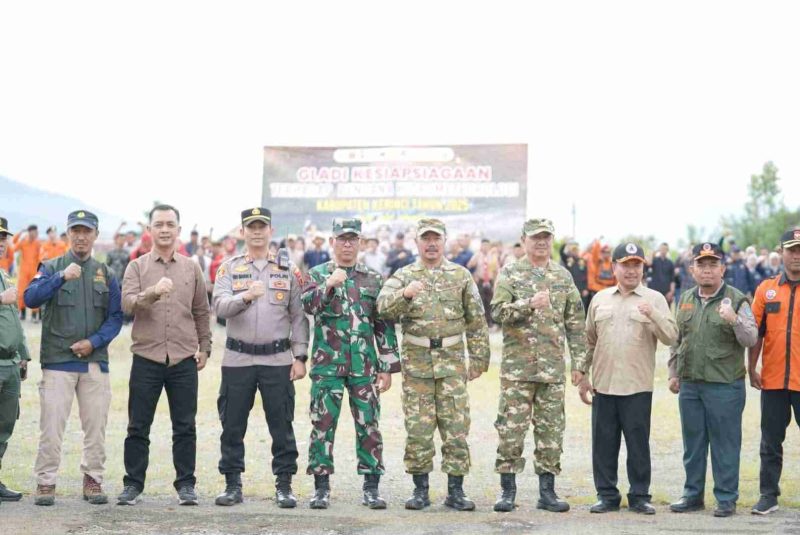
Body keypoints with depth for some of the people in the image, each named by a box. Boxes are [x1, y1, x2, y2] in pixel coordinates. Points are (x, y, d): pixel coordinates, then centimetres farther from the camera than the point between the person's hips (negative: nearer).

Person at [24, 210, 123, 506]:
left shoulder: (106, 274, 12)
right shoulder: (51, 268, 5)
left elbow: (115, 317, 8)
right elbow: (31, 299, -13)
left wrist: (93, 341, -7)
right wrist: (61, 277, -26)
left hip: (96, 362, 2)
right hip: (57, 360, -2)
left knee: (96, 425, 5)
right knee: (52, 425, -3)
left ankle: (93, 480, 15)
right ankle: (46, 482, 5)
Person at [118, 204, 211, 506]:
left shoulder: (191, 268, 10)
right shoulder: (137, 267, 4)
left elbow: (201, 312, 15)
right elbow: (127, 304, -12)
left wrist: (204, 347, 11)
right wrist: (153, 293, -29)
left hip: (184, 360, 1)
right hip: (146, 357, -1)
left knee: (185, 427, 4)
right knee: (138, 427, 4)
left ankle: (186, 484, 13)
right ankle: (133, 484, 14)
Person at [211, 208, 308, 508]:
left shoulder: (288, 270, 6)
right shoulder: (229, 268, 6)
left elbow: (298, 316, 6)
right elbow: (220, 307, -10)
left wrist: (300, 357, 0)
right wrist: (245, 296, -29)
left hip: (278, 359, 0)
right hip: (237, 359, 1)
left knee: (281, 426, 2)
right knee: (232, 426, 6)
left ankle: (284, 486, 12)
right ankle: (233, 486, 17)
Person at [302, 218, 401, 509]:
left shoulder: (374, 279, 9)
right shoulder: (318, 274, 6)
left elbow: (384, 325, 8)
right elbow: (308, 304, -12)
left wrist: (388, 367, 4)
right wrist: (329, 284, -27)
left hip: (364, 365, 1)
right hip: (326, 364, -1)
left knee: (368, 425, 2)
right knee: (323, 424, 1)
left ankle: (371, 487, 11)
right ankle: (321, 487, 11)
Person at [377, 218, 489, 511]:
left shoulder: (461, 275, 8)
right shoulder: (404, 275, 5)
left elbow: (476, 320, 10)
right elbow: (383, 308, -12)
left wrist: (479, 357, 6)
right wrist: (404, 294, -31)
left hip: (452, 362, 1)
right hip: (416, 361, 0)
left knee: (456, 427, 0)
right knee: (418, 429, 2)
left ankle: (456, 491, 8)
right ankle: (420, 490, 12)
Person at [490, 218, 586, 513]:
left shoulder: (563, 276, 10)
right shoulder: (509, 274, 2)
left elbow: (576, 323, 11)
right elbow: (498, 311, -10)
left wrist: (579, 362, 5)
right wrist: (530, 304, -24)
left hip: (553, 368, 3)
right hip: (517, 366, -3)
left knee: (551, 431, 6)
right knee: (511, 429, -1)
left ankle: (547, 491, 15)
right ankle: (508, 490, 10)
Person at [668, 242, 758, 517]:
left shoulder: (737, 300, -4)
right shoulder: (685, 300, 12)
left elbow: (750, 339, -11)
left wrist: (734, 320, -27)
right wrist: (673, 373, 15)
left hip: (724, 386, -5)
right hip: (689, 384, 5)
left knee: (725, 443, 1)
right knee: (693, 443, 12)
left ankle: (726, 498, 10)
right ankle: (693, 494, 23)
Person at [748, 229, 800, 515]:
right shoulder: (767, 289, 6)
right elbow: (756, 332, 7)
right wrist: (752, 368, 3)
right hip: (773, 380, 2)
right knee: (771, 441, 10)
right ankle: (769, 495, 19)